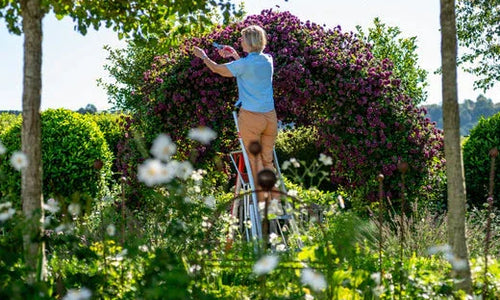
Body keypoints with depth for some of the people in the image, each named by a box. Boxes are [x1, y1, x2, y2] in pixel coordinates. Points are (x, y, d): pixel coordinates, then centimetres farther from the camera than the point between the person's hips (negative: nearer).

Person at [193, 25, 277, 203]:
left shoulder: (244, 63, -12)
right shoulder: (268, 60, 5)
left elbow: (217, 69, 4)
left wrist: (203, 56, 21)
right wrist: (235, 55, 27)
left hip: (251, 117, -5)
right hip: (270, 116, 5)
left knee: (255, 161, 3)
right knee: (268, 160, 12)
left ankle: (261, 201, 6)